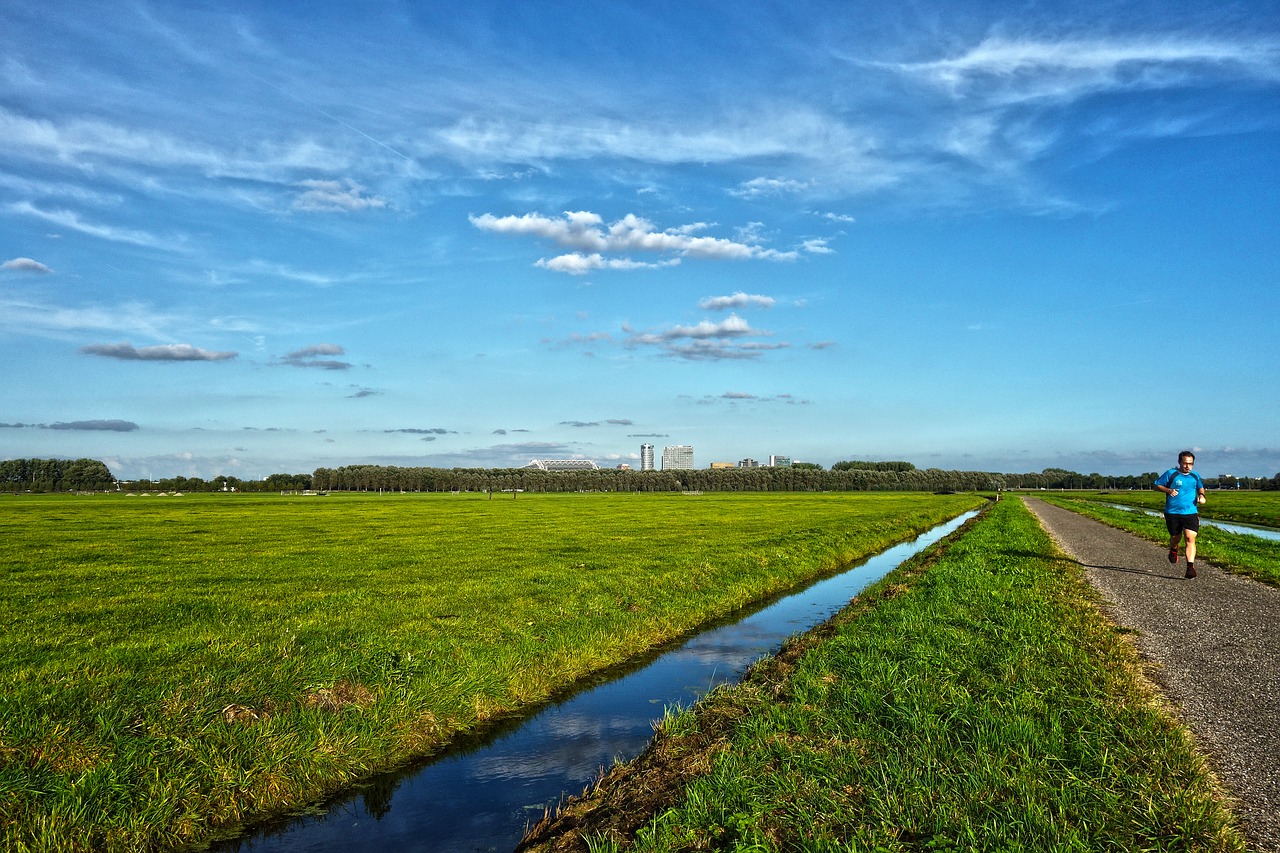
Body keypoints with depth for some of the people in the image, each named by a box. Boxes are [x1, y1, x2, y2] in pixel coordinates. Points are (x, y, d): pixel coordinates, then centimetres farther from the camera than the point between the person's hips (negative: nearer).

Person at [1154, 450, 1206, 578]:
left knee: (1190, 538, -13)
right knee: (1175, 537, 12)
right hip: (1172, 513, -1)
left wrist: (1201, 495, 5)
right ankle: (1173, 550, 48)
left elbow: (1200, 487, 27)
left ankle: (1190, 566, -14)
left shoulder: (1195, 476, 9)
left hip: (1191, 512, 1)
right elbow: (1157, 485, 3)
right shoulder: (1170, 474, -3)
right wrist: (1168, 490, -15)